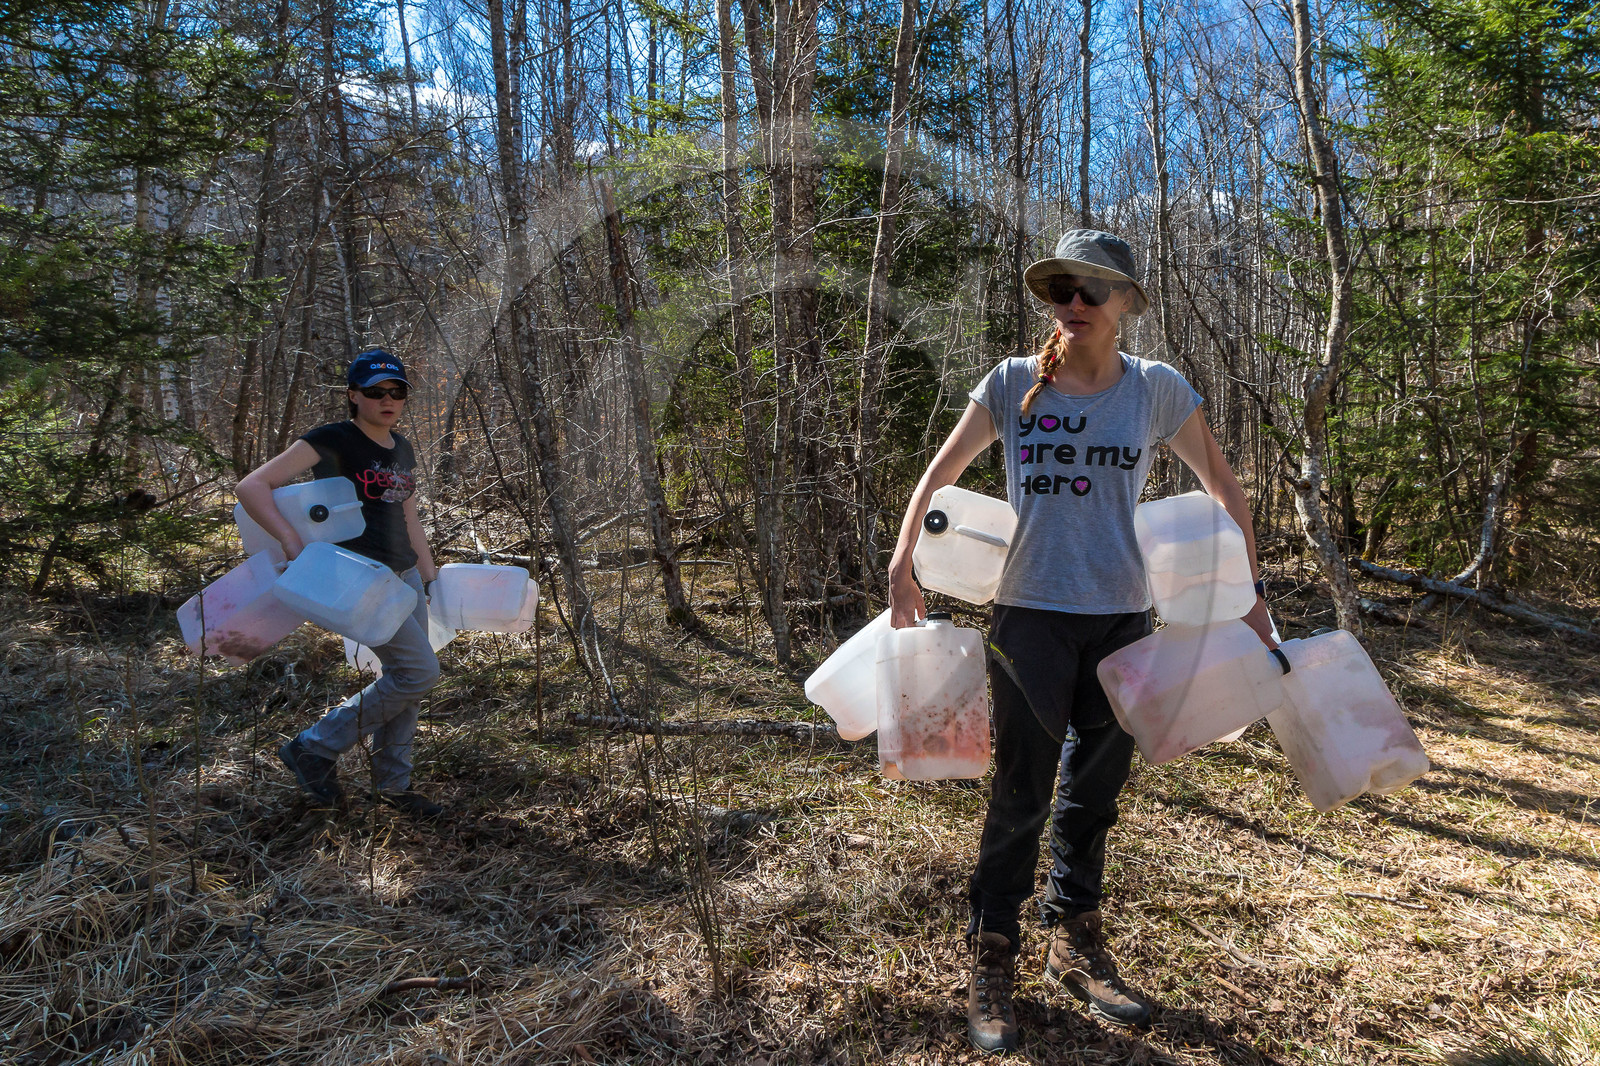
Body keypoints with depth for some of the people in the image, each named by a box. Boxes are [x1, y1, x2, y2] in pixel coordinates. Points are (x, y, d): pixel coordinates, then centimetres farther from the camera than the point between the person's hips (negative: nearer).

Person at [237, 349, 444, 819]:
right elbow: (251, 486, -15)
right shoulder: (331, 441, -10)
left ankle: (392, 783, 25)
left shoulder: (403, 450, 13)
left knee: (402, 679, 9)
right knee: (419, 671, -13)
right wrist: (293, 542, -26)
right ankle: (314, 747, 2)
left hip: (405, 576, 8)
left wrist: (431, 578, 22)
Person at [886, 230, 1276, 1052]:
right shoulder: (1012, 384, -2)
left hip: (1122, 618, 2)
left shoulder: (1157, 390, 1)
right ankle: (992, 959, 17)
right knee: (1021, 792, 0)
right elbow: (940, 474, 5)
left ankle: (1075, 944, 34)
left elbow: (1224, 488, 9)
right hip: (1030, 615, -2)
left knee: (1093, 792, 15)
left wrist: (1250, 596, 7)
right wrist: (902, 567, -5)